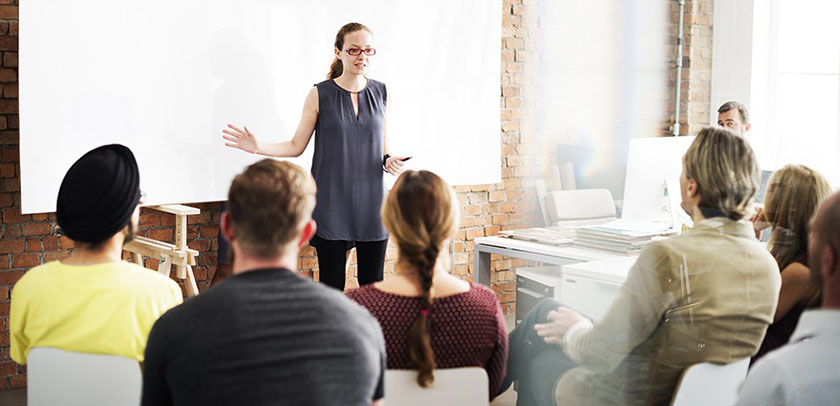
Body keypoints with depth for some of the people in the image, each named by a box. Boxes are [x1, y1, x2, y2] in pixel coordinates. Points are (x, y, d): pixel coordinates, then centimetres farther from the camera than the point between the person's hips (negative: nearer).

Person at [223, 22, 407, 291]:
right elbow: (296, 146, 1)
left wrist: (388, 160, -6)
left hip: (371, 200, 2)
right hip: (332, 202, -2)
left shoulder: (380, 92, 6)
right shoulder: (320, 94, -2)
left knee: (373, 284, 4)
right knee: (332, 284, 2)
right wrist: (258, 147, -12)